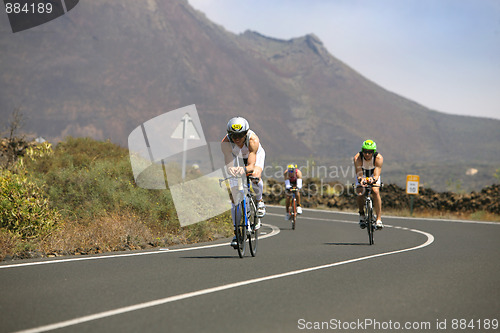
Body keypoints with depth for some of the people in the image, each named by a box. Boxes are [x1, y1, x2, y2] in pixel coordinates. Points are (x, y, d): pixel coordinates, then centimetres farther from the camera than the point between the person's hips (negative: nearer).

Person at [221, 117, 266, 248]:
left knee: (255, 177, -34)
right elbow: (228, 164, -39)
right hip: (237, 157, 2)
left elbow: (251, 165, -46)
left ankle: (259, 201, -1)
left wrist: (244, 169, -68)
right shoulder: (226, 142, -34)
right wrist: (230, 170, -63)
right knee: (234, 192, -9)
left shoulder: (253, 140, -40)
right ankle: (237, 231, -3)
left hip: (256, 155, -2)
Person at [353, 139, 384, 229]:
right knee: (360, 194, -25)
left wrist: (373, 179, -64)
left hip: (373, 175, 0)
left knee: (376, 191, -27)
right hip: (362, 175, 0)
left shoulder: (379, 158, -33)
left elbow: (377, 175, -41)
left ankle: (379, 219, -23)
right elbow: (359, 174, -38)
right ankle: (362, 214, 3)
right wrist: (361, 179, -62)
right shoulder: (357, 158, -32)